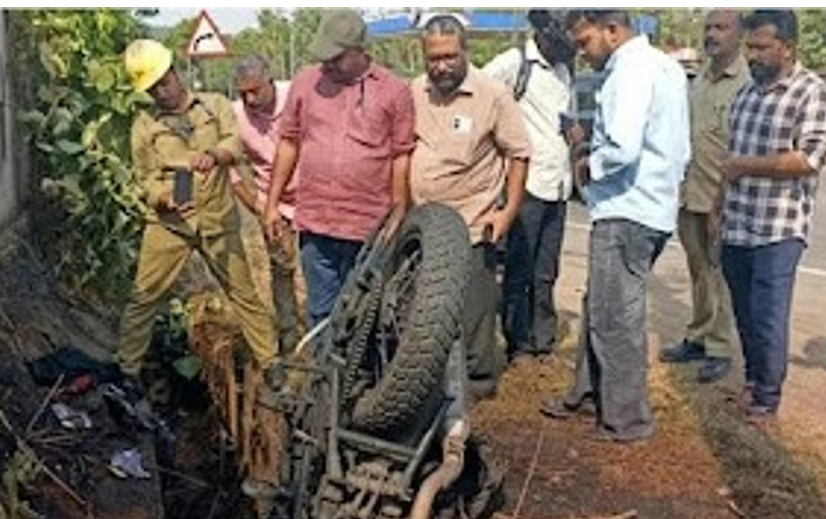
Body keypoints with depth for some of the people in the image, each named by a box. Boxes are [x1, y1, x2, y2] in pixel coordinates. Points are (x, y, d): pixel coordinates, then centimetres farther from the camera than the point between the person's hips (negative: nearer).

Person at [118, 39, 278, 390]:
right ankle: (127, 370, 17)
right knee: (144, 297, 1)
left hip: (218, 220, 0)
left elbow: (235, 144, -11)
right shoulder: (144, 124, 5)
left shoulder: (216, 105, 5)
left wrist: (213, 155, -34)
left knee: (243, 293, 8)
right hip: (168, 223, 0)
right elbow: (145, 177, 3)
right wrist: (163, 198, -19)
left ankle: (271, 363, 20)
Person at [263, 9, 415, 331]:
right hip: (314, 222, 2)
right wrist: (272, 204, 10)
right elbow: (289, 143, 12)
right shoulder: (305, 82, 6)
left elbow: (401, 157, 0)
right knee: (321, 312, 10)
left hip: (369, 225, -2)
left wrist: (398, 216, -2)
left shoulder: (394, 90, -2)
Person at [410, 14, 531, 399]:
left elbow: (518, 154, -5)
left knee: (472, 311, 3)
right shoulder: (414, 93, 6)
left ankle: (477, 379, 21)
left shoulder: (493, 94, -9)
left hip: (471, 227, -5)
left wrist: (509, 210, -11)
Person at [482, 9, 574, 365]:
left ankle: (544, 342, 21)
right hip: (528, 185, -6)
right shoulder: (514, 63, -7)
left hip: (558, 187, 7)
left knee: (546, 274, 12)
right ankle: (519, 345, 12)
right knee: (519, 272, 2)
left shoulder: (563, 71, 16)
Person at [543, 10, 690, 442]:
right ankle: (593, 392, 32)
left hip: (626, 213, -10)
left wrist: (589, 166, -10)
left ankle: (627, 421, 11)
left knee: (616, 319, 0)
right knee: (601, 308, 19)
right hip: (654, 207, 10)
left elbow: (622, 148, -27)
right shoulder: (666, 66, 16)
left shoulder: (631, 70, -15)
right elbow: (677, 148, 20)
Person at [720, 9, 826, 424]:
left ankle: (767, 397, 14)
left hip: (778, 231, -6)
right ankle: (752, 379, 32)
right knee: (744, 314, 15)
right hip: (736, 226, 6)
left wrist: (744, 165, -13)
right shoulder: (747, 91, 13)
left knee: (768, 319, -1)